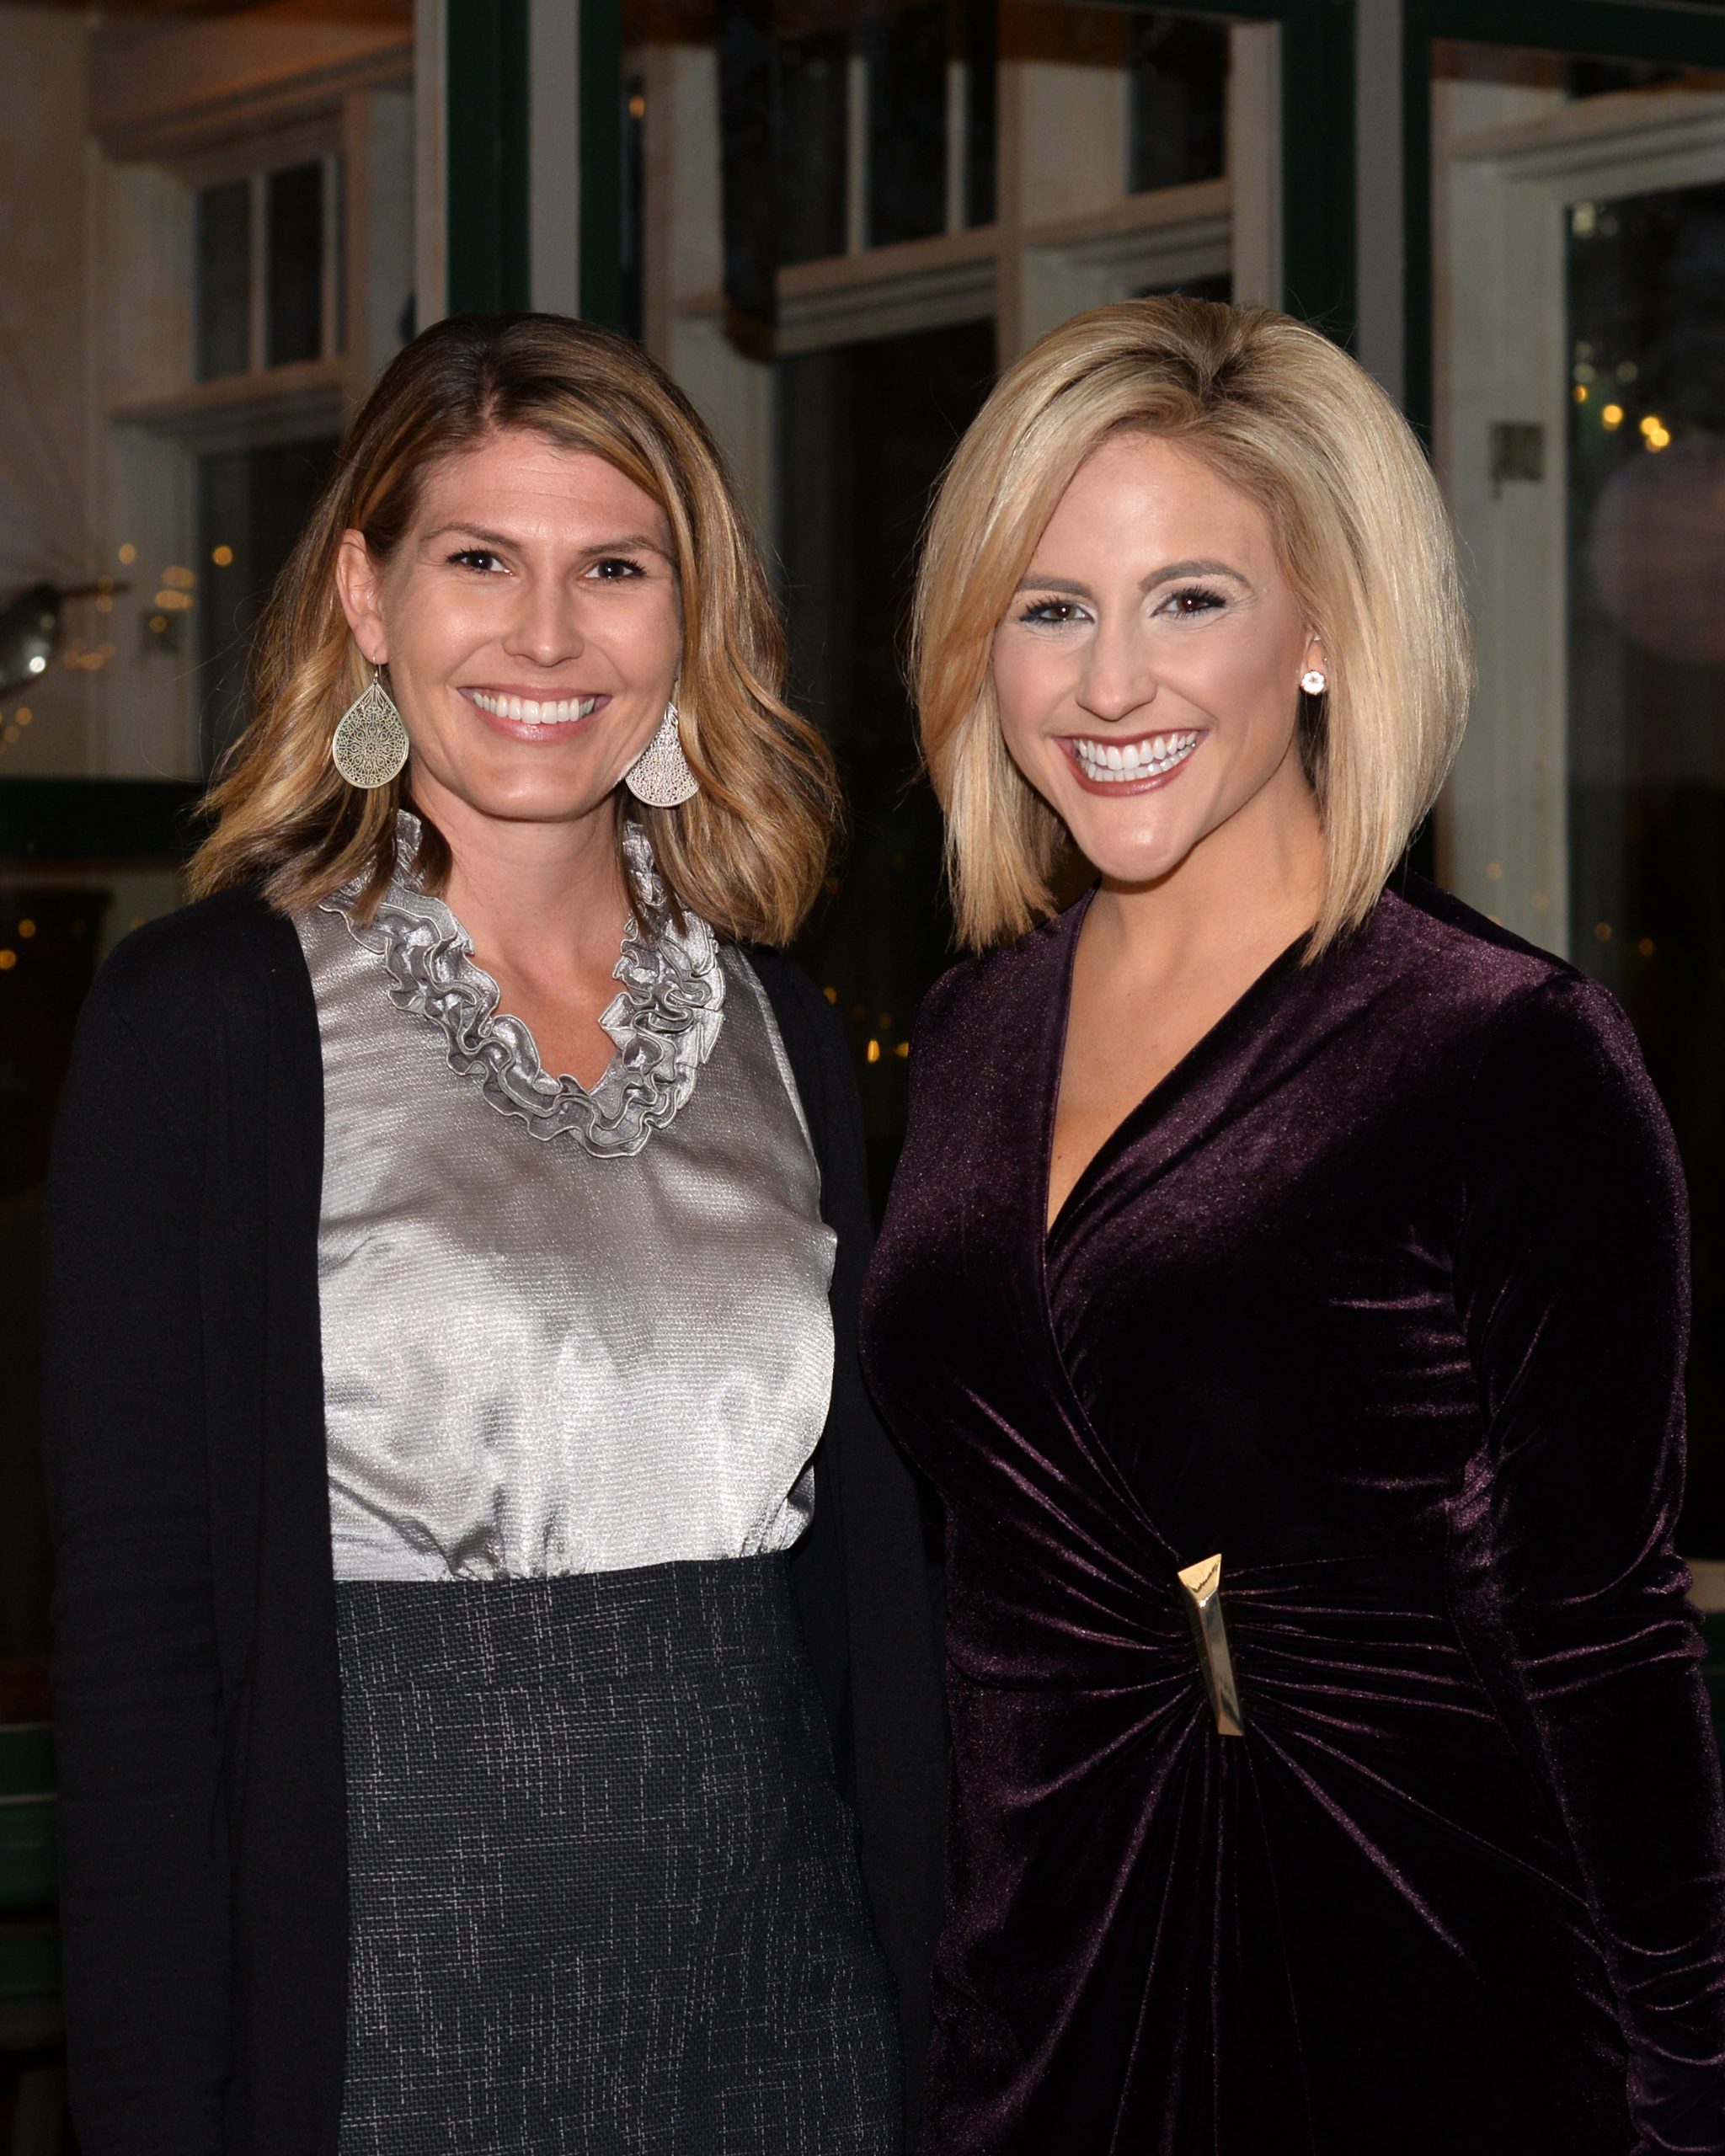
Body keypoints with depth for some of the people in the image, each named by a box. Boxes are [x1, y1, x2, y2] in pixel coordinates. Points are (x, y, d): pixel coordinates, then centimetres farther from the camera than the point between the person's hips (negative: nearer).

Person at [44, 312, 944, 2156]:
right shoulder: (202, 1016, -7)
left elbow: (869, 1560, 12)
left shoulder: (777, 1032, 8)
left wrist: (932, 1998, 7)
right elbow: (135, 1611, -9)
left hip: (781, 1984, 5)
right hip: (392, 1982, -4)